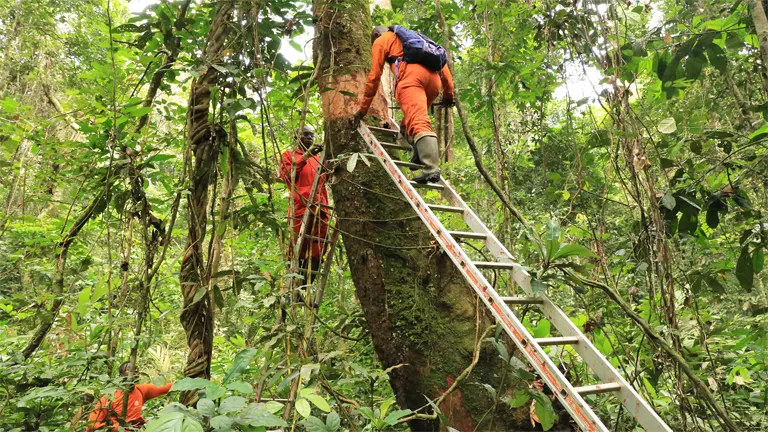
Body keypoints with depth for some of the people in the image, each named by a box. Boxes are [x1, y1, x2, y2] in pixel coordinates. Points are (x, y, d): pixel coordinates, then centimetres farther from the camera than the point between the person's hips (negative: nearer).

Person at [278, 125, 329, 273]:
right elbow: (286, 176, -1)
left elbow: (325, 180, 23)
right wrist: (305, 157, -8)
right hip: (300, 208, -4)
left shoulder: (319, 158, 26)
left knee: (316, 255, 0)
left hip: (319, 209, 4)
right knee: (298, 253, -7)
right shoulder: (289, 155, 16)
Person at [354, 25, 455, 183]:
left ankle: (431, 169, -34)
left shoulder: (381, 41, 24)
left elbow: (374, 76, 16)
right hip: (433, 76, 6)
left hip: (411, 75, -6)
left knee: (418, 123, -19)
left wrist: (363, 108, 21)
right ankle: (420, 157, -1)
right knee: (416, 119, 20)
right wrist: (448, 92, 28)